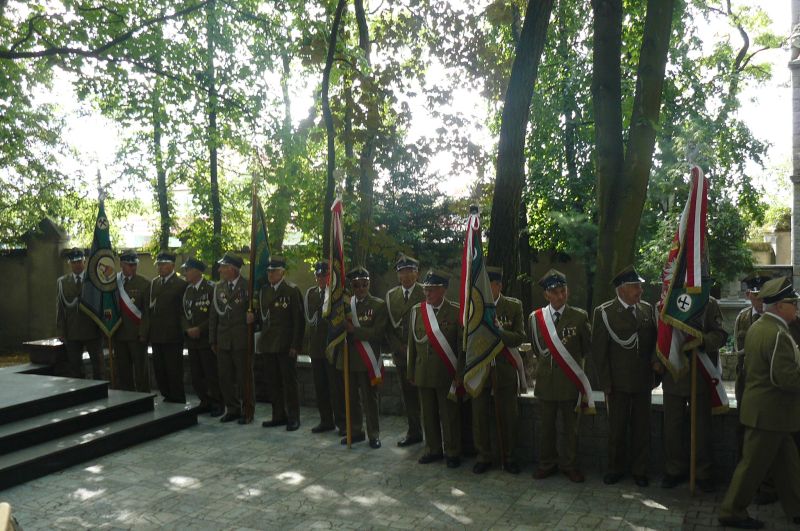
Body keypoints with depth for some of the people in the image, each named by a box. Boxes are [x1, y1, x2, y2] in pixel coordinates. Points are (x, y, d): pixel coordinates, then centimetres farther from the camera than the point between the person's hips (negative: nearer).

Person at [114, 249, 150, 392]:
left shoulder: (144, 284, -2)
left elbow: (147, 311, -5)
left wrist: (143, 333, -12)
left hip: (137, 335, -4)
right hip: (119, 334, 4)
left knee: (141, 370, 2)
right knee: (122, 370, 9)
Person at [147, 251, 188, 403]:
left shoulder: (181, 284, -6)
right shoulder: (154, 282, 13)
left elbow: (183, 310, -6)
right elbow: (151, 306, 15)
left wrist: (183, 330, -9)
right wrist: (148, 330, 10)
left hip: (172, 335, -6)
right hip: (156, 334, 6)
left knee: (174, 370, -1)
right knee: (159, 369, 11)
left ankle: (178, 401, 11)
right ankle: (167, 397, 24)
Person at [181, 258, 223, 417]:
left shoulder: (211, 288, -9)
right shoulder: (187, 290, 12)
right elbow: (183, 313, 14)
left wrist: (200, 329, -15)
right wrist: (188, 329, -3)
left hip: (207, 339, -6)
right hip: (191, 339, 7)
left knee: (212, 374, -2)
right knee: (195, 375, 9)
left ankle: (217, 404, 11)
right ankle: (205, 402, 22)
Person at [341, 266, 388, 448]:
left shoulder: (379, 305, -4)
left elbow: (377, 333, -12)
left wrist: (353, 329, -17)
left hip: (367, 359, -4)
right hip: (348, 358, 4)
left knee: (369, 398, 4)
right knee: (352, 397, 13)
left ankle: (374, 434, 17)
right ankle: (356, 431, 28)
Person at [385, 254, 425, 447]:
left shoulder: (425, 293, -5)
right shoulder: (391, 295, 9)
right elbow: (389, 327, 8)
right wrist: (401, 349, -2)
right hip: (401, 356, 4)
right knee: (408, 395, 11)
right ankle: (414, 432, 23)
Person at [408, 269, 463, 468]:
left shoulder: (455, 311, -5)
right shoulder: (417, 310, 5)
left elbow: (462, 345, -4)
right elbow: (412, 343, 9)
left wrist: (459, 374, -7)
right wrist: (411, 372, 9)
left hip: (447, 375, -3)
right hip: (423, 374, 4)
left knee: (449, 415, 5)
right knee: (428, 414, 12)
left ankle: (452, 452, 20)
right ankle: (433, 450, 28)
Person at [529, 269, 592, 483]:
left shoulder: (580, 316, -5)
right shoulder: (536, 317, 0)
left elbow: (587, 347, 5)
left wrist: (572, 360, 7)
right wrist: (547, 361, 6)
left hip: (571, 380, -1)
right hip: (546, 380, 2)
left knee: (571, 427, 11)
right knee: (546, 426, 13)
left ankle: (569, 465, 27)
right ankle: (547, 463, 29)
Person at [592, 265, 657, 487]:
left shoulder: (647, 309, 5)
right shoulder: (604, 312, -7)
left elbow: (654, 341, 13)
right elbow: (599, 350, -6)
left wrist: (654, 371, 2)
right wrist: (606, 383, -7)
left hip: (643, 381, 3)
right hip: (618, 383, -3)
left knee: (642, 428, 11)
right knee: (616, 429, 9)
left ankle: (639, 470, 27)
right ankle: (615, 469, 26)